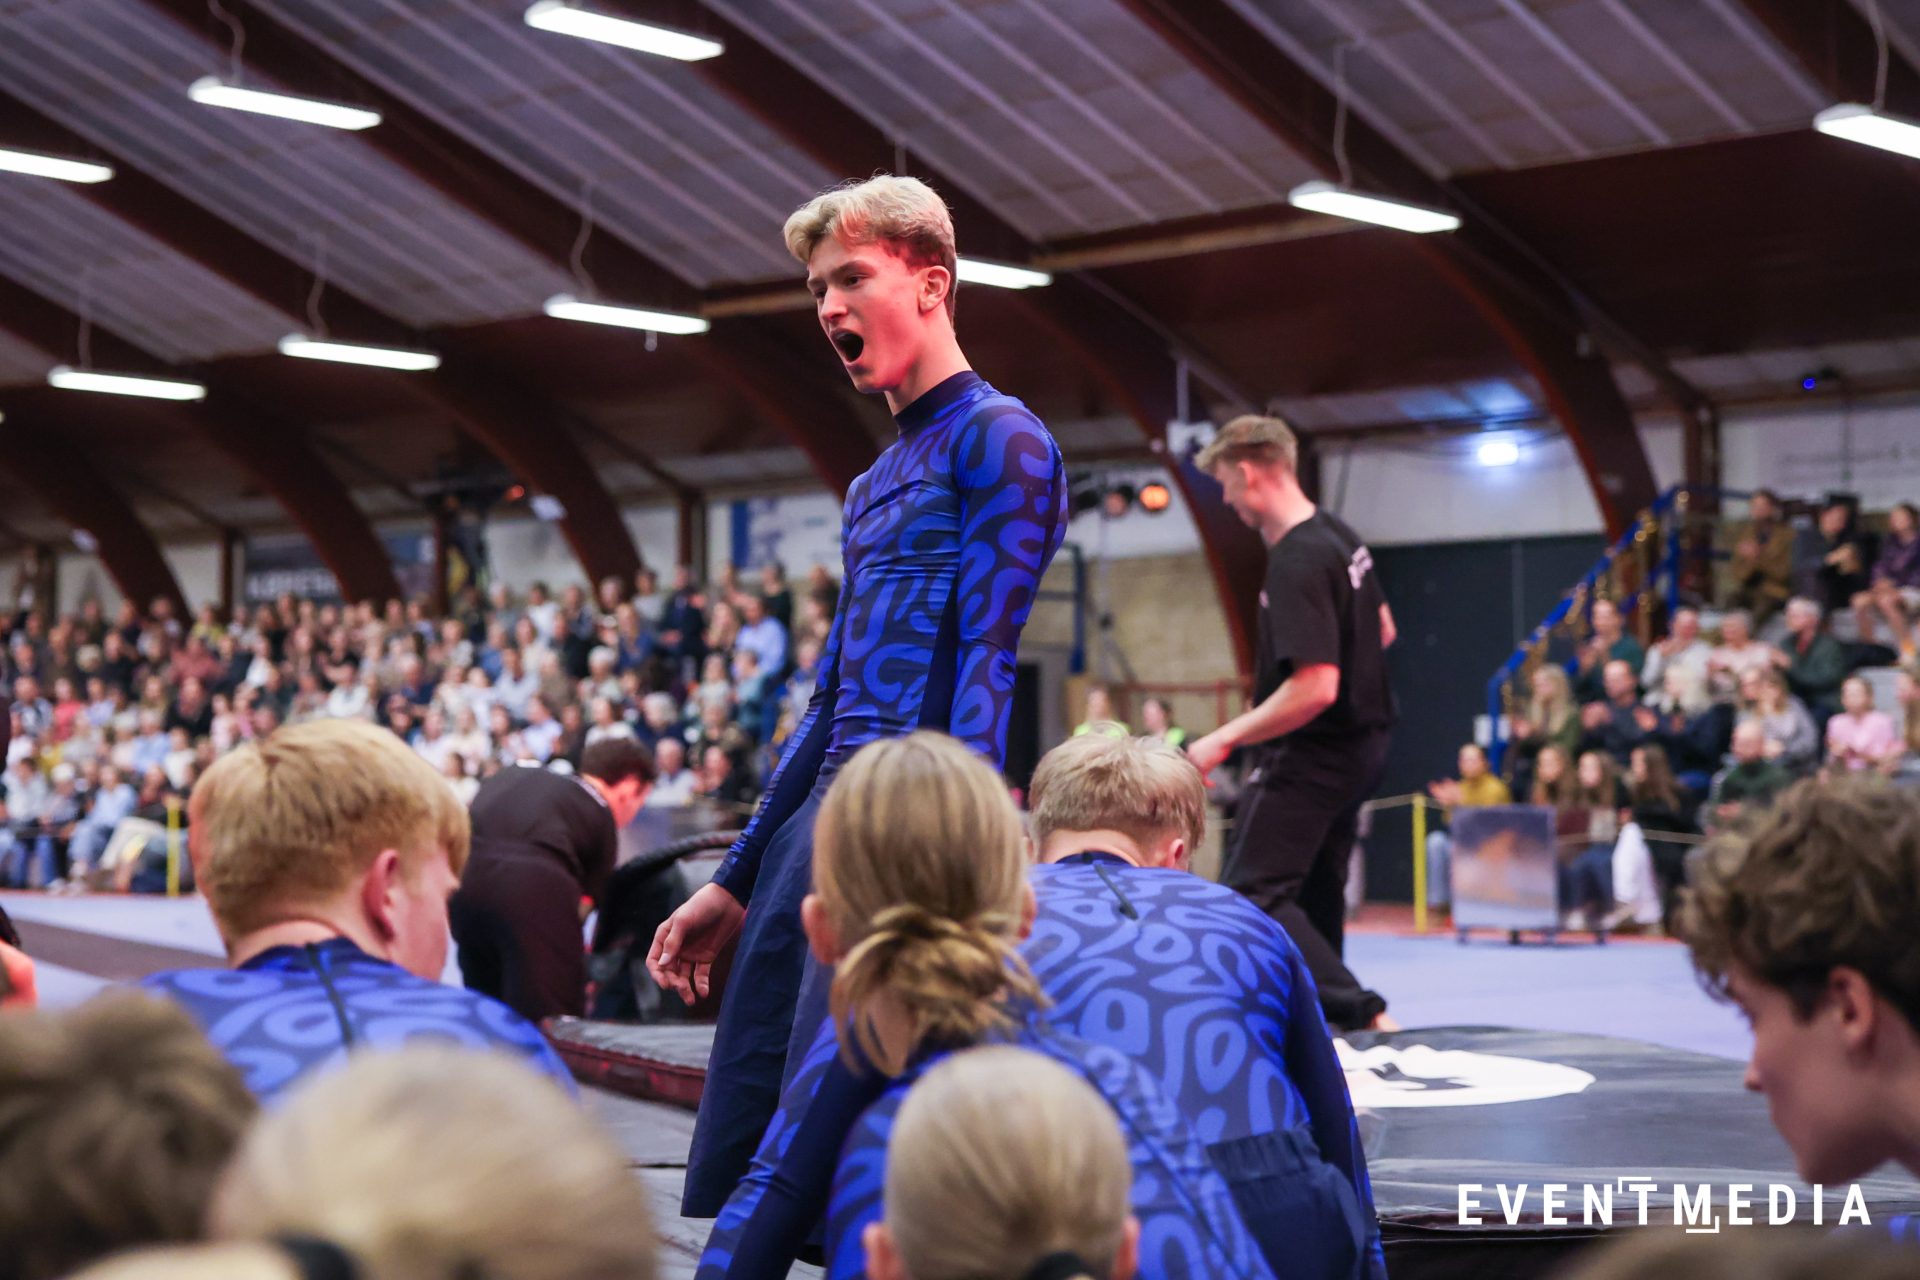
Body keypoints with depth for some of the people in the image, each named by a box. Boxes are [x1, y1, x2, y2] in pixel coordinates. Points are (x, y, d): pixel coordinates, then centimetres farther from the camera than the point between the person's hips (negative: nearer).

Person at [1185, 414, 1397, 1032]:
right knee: (1317, 896, 19)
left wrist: (1224, 739, -23)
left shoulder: (1295, 564, -24)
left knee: (1251, 895, -7)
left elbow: (1314, 689, -30)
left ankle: (1363, 1014, -16)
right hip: (1361, 744, 10)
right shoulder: (1341, 536, 6)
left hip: (1309, 753, -10)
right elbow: (1381, 631, 19)